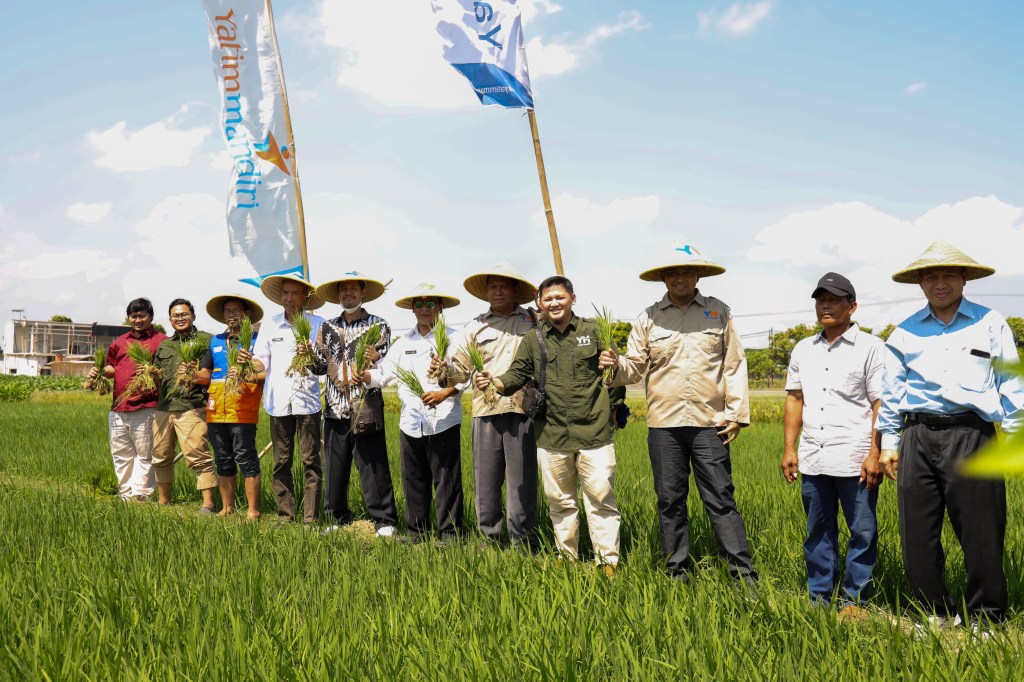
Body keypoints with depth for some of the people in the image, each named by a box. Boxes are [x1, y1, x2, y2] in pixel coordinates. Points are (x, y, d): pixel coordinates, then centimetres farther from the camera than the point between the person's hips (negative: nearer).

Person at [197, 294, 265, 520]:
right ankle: (227, 508, 23)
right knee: (223, 462, 13)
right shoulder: (215, 341, 18)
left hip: (243, 413, -6)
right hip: (216, 413, 6)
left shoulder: (255, 339, 0)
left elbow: (268, 372, -9)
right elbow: (204, 373, 19)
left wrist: (246, 376, -23)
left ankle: (253, 511, -1)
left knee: (246, 460, -6)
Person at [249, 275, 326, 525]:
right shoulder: (270, 326, 10)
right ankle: (285, 515, 15)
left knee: (310, 461, -3)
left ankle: (310, 518, 1)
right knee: (281, 462, 7)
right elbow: (261, 362, 9)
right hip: (278, 401, 3)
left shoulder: (318, 324, 2)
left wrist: (311, 354, -22)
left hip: (307, 400, -3)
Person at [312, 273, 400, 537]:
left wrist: (376, 359, -26)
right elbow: (320, 366, 15)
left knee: (373, 466, -3)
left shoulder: (378, 326, 3)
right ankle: (337, 518, 22)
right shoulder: (327, 328, 15)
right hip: (336, 409, 4)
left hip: (367, 409, -4)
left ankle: (384, 521, 5)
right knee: (334, 466, 8)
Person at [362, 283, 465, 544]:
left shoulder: (452, 338, 1)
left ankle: (449, 533, 8)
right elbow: (384, 373, 12)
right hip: (410, 421, 5)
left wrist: (445, 393, -21)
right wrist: (363, 375, -7)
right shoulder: (404, 341, 16)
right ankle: (416, 531, 22)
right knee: (413, 480, 11)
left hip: (443, 421, -5)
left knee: (446, 480, -1)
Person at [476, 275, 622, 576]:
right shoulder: (533, 340, 10)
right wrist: (492, 381, -15)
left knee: (601, 497, -2)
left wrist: (613, 365, -17)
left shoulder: (593, 331, 4)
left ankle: (608, 560, 8)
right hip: (551, 435, 3)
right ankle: (567, 556, 28)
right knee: (560, 500, 14)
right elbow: (516, 375, 5)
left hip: (593, 431, -3)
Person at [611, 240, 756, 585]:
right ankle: (678, 574, 19)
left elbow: (734, 365, 7)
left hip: (710, 424, -1)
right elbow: (634, 368, 6)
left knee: (720, 500, -2)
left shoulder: (719, 312, 6)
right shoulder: (648, 319, 6)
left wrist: (736, 413, 0)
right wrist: (616, 366, -16)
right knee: (670, 502, 8)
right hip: (663, 426, 2)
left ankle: (745, 576, 5)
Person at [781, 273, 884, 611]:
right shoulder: (803, 350, 14)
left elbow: (882, 404, -5)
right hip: (813, 460, 5)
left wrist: (875, 454, -11)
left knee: (862, 532, 4)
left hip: (855, 460, -4)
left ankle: (853, 599, 16)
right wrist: (789, 448, 9)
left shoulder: (871, 348, -1)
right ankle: (819, 596, 22)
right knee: (818, 531, 11)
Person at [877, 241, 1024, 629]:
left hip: (972, 435, -2)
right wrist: (888, 442, 13)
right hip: (919, 438, 3)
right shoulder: (905, 332, 14)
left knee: (981, 532, -1)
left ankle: (984, 620, 15)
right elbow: (892, 392, 16)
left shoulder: (990, 324, 9)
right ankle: (937, 616, 19)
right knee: (917, 534, 4)